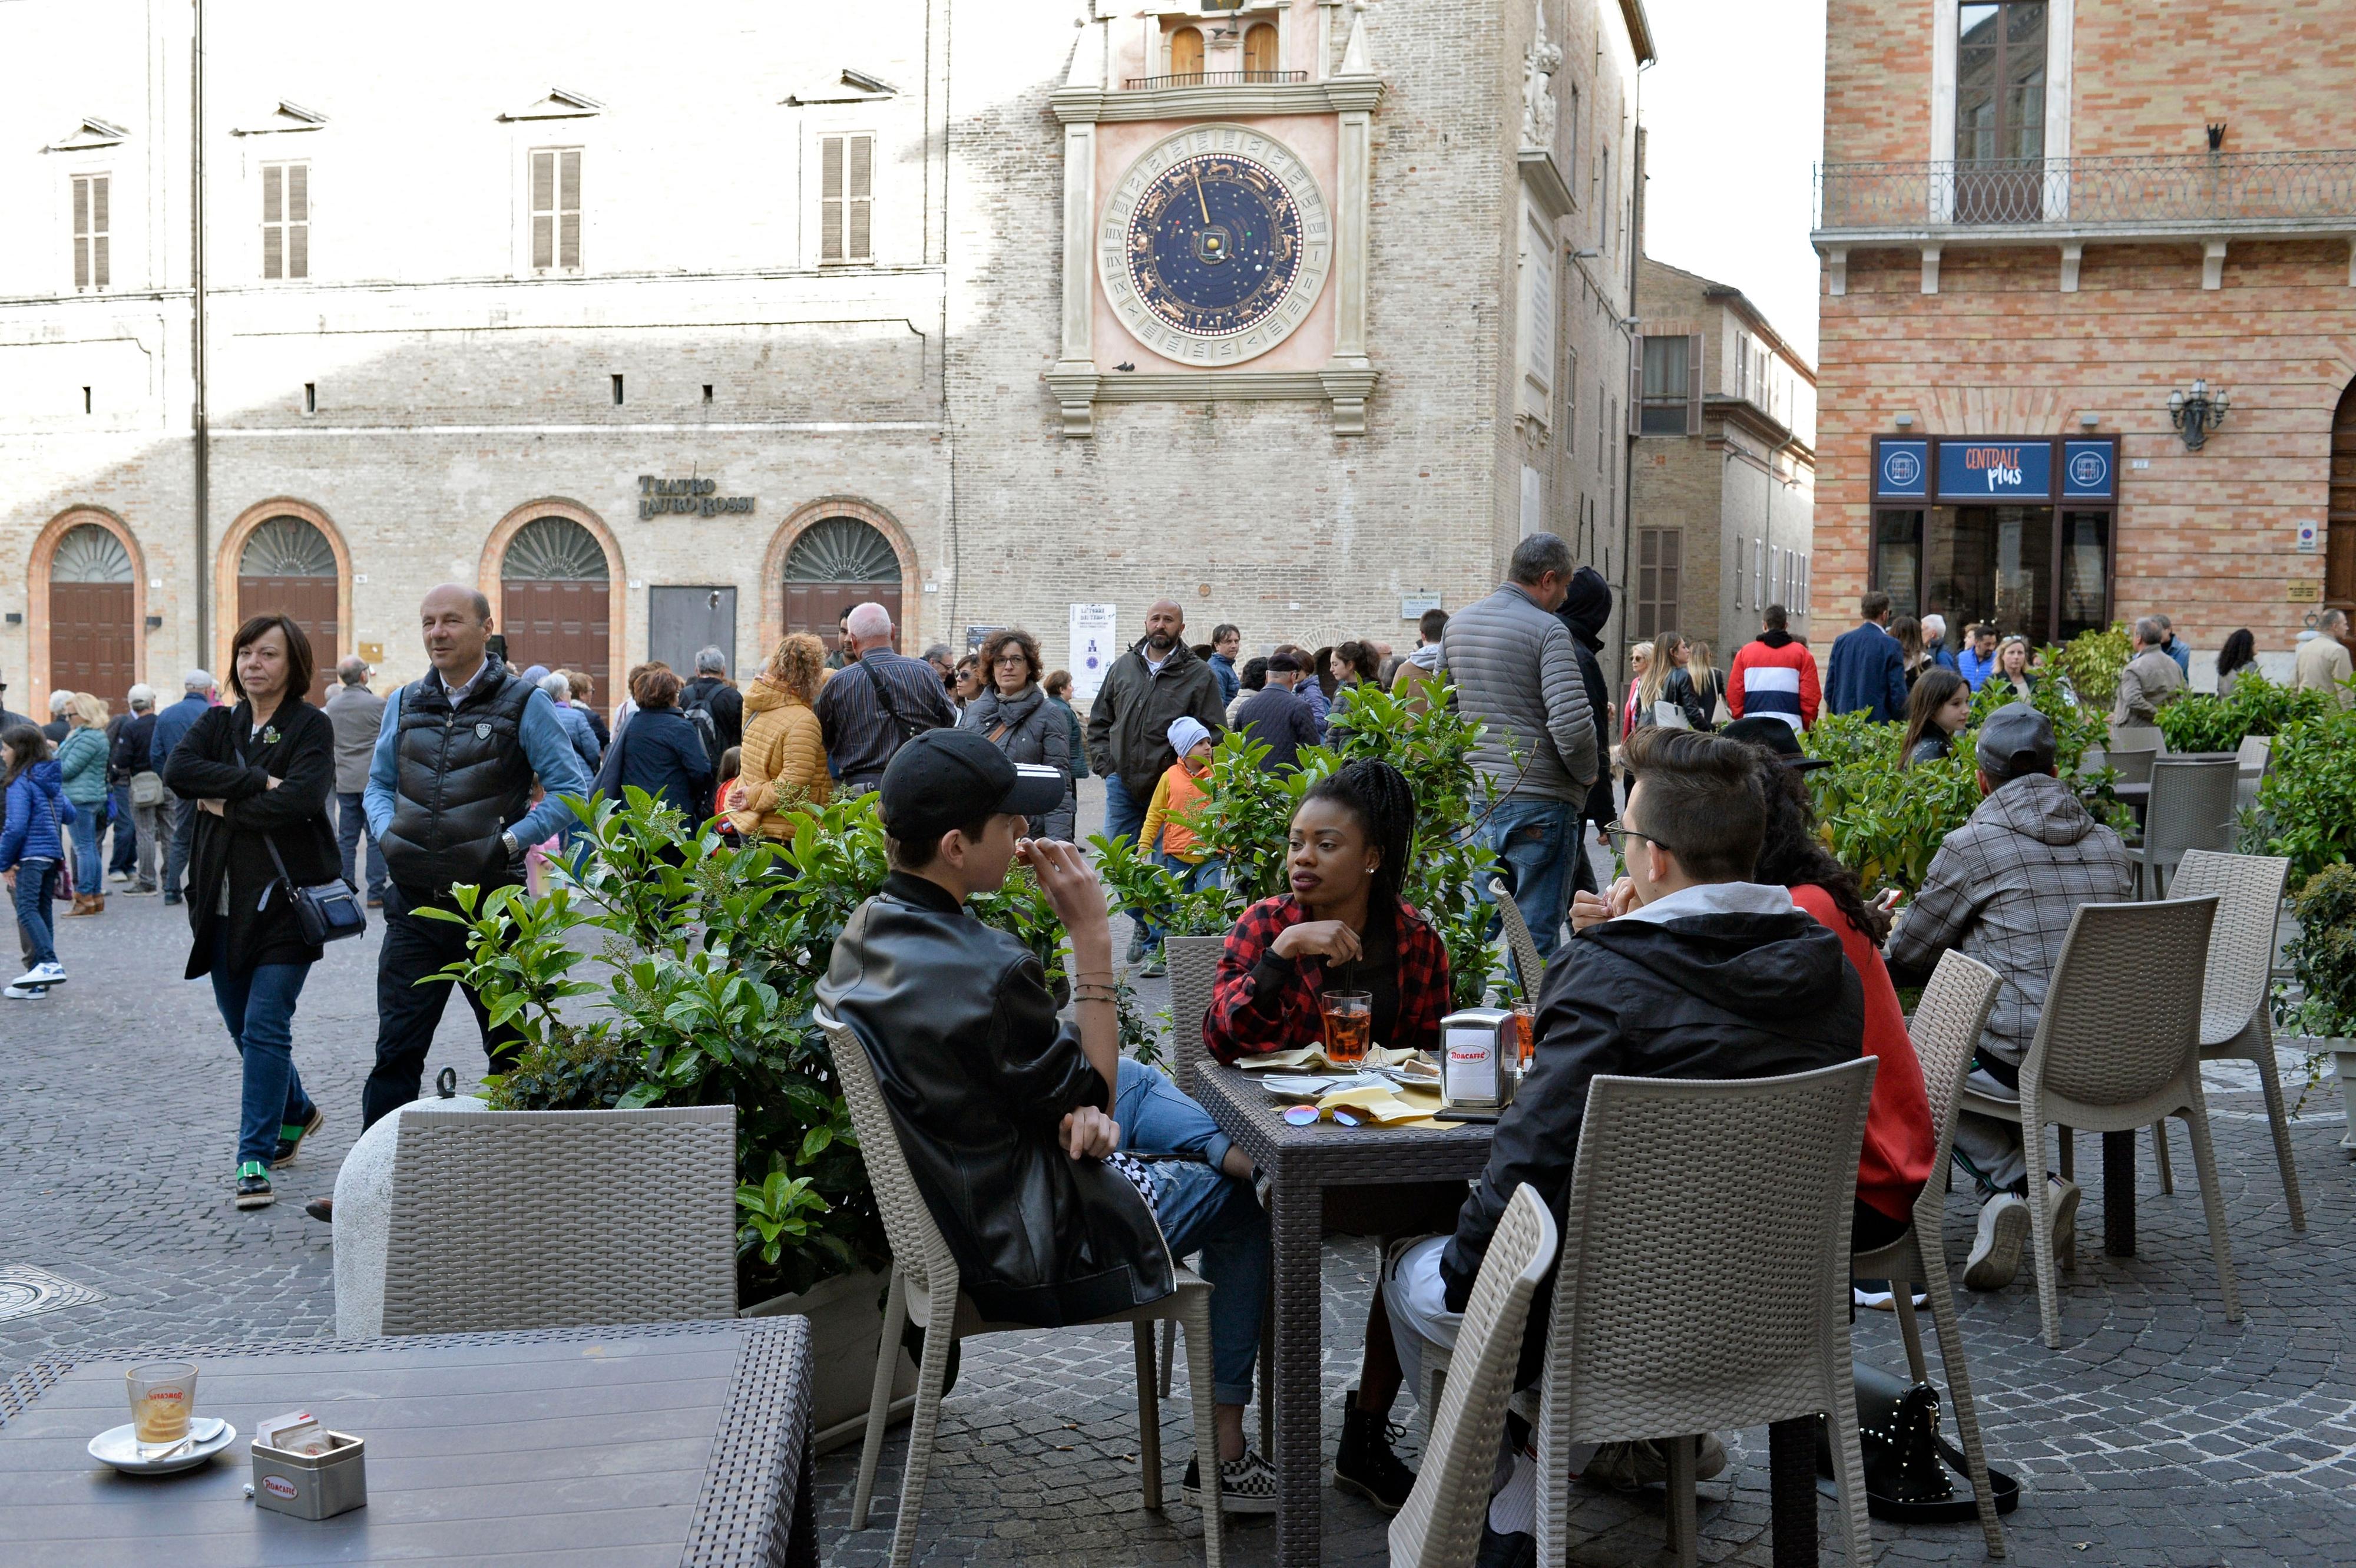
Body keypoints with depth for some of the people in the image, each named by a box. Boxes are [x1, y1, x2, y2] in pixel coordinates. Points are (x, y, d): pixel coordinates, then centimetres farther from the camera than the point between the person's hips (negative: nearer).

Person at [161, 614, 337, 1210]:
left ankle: (255, 1158, -6)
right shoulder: (219, 725, 12)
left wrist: (225, 806, -10)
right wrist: (257, 782, -16)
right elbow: (178, 770, -7)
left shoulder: (312, 726, -3)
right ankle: (297, 1113, 38)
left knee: (265, 1027, -11)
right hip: (224, 903, 6)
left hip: (286, 901, -6)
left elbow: (301, 799, -19)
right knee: (244, 1028, 15)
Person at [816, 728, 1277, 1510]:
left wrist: (1077, 1102, -9)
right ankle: (1224, 1451, 24)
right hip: (1028, 1250, -8)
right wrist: (1091, 934, -17)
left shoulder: (863, 933, -5)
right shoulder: (986, 972, -33)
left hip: (942, 1208, 8)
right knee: (1248, 1202, 15)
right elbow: (1093, 1092, -15)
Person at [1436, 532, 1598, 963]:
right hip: (1540, 800, -6)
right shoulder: (1547, 630, -12)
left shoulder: (1458, 624, 9)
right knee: (1536, 936, 2)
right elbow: (1571, 724, -20)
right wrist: (1588, 774, -3)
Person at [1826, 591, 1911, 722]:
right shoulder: (1891, 646, -7)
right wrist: (1898, 726, 4)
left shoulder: (1841, 641, 6)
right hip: (1879, 723, -5)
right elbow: (1898, 694, -8)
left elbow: (1829, 690, 9)